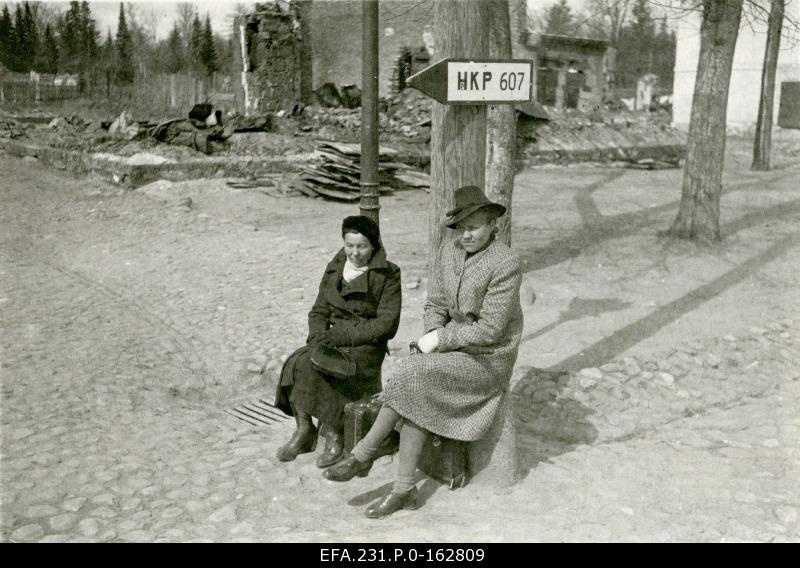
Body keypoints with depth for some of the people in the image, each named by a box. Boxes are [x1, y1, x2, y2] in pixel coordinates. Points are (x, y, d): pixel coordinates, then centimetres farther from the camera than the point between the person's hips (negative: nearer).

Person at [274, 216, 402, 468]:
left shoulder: (387, 274, -4)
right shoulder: (335, 268, 12)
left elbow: (386, 323, -11)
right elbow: (319, 311, 13)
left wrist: (343, 335, -18)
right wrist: (319, 337, -9)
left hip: (366, 347, -5)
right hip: (334, 341, 5)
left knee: (309, 364, -27)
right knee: (295, 362, -25)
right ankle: (304, 431, -15)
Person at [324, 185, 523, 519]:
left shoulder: (506, 266, -20)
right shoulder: (449, 250, 2)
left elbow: (489, 329, -21)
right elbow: (435, 305, 8)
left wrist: (440, 340, -17)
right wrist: (433, 337, -11)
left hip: (488, 360, -6)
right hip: (455, 349, 6)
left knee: (411, 376, -25)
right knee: (415, 398, -21)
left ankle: (362, 456, -10)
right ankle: (404, 491, -13)